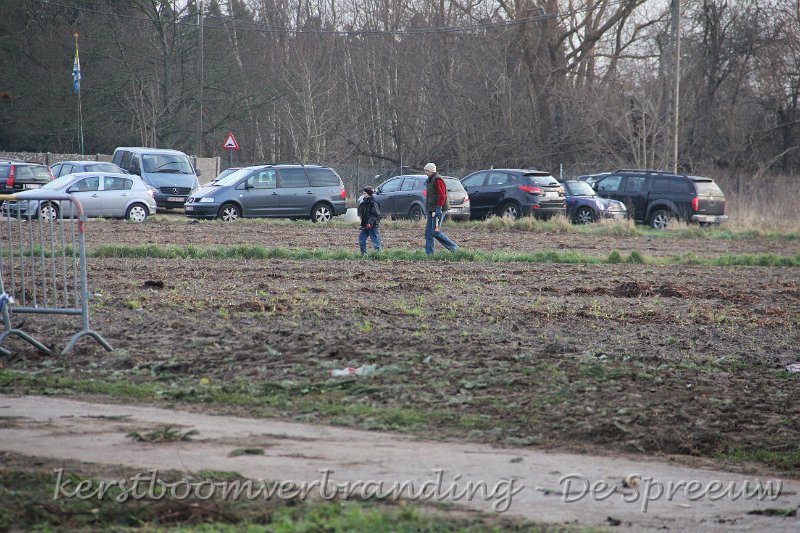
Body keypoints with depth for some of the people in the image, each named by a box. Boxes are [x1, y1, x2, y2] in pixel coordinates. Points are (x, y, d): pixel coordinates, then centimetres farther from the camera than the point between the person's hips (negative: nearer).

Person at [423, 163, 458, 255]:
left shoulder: (437, 180, -13)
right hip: (432, 210, 10)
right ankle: (429, 253, 7)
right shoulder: (430, 180, 20)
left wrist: (439, 208, -25)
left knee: (435, 232, -12)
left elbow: (441, 195, -20)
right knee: (428, 232, 6)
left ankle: (453, 248, -4)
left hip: (438, 210, -10)